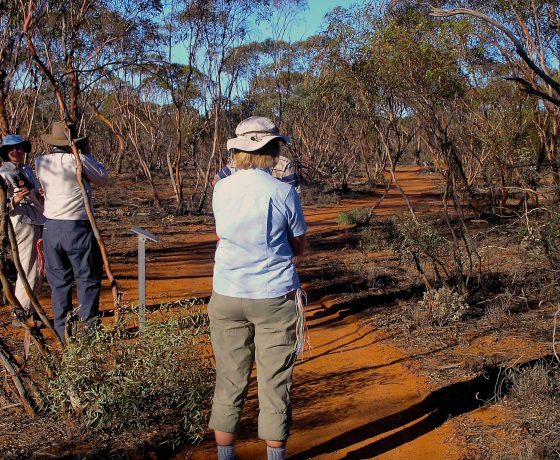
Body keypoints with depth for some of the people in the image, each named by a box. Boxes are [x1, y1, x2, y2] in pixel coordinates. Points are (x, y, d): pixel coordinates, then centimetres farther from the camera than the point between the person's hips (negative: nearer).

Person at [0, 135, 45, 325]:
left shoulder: (27, 170, 16)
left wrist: (41, 196, 4)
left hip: (39, 222, 8)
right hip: (23, 224, -8)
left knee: (38, 269, 13)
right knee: (29, 270, -8)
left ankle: (29, 310, 25)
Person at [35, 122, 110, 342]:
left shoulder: (41, 162, 3)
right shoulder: (79, 160, -11)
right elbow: (104, 180, 3)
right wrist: (88, 154, 9)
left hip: (51, 228, 5)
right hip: (78, 227, -4)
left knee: (59, 281, 12)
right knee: (87, 280, 5)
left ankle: (63, 333, 16)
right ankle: (89, 329, 6)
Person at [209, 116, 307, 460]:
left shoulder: (221, 190, -2)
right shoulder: (283, 192, -10)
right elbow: (300, 247, 1)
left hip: (227, 296, 3)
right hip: (275, 298, -3)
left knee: (229, 381, 13)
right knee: (274, 383, 9)